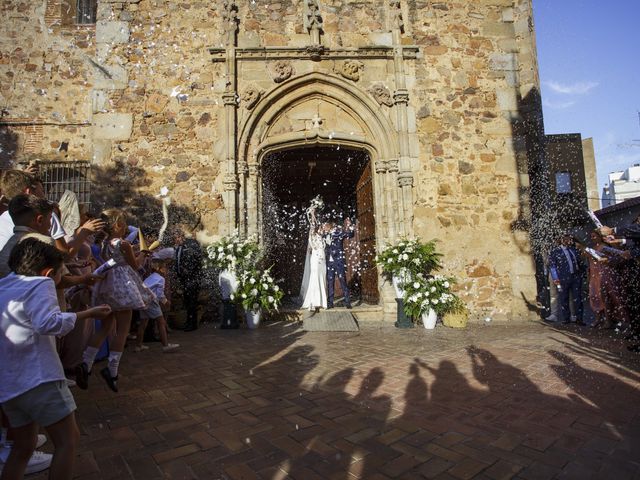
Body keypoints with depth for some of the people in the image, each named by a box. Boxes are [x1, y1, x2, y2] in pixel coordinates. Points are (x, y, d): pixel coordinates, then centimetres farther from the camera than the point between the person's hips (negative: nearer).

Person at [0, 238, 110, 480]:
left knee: (23, 447, 20)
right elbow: (47, 323, -25)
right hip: (38, 378, -9)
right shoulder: (40, 284, -9)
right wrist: (88, 314, -21)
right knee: (68, 440, -1)